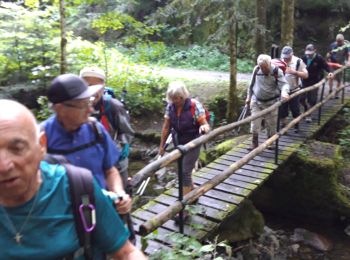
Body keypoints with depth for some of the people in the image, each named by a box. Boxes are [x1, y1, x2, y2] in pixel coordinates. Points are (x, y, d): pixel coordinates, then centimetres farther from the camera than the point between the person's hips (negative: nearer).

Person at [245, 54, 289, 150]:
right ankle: (255, 143, 13)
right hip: (256, 101, 2)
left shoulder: (277, 71, -14)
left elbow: (284, 84, -22)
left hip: (271, 102, -2)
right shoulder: (256, 70, -5)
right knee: (255, 122, 0)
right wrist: (248, 97, 11)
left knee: (271, 124, 10)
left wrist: (284, 92, -45)